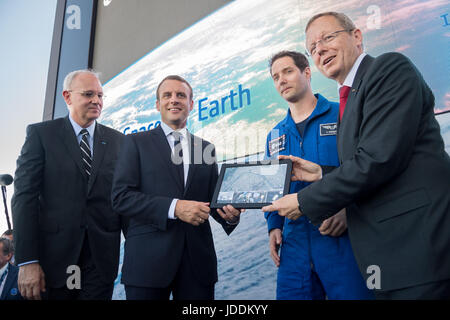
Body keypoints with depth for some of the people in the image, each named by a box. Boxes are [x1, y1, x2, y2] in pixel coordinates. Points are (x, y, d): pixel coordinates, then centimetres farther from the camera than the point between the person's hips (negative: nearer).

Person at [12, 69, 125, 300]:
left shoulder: (117, 140, 7)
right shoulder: (40, 134, 1)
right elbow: (24, 196, -5)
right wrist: (27, 261, -12)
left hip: (101, 258, 2)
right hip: (53, 254, -1)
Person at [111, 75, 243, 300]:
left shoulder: (206, 148, 14)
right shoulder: (136, 142, 4)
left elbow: (212, 198, 15)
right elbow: (120, 197, -6)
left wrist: (229, 214, -7)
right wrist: (174, 207, -17)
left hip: (197, 260, 3)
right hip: (148, 259, -2)